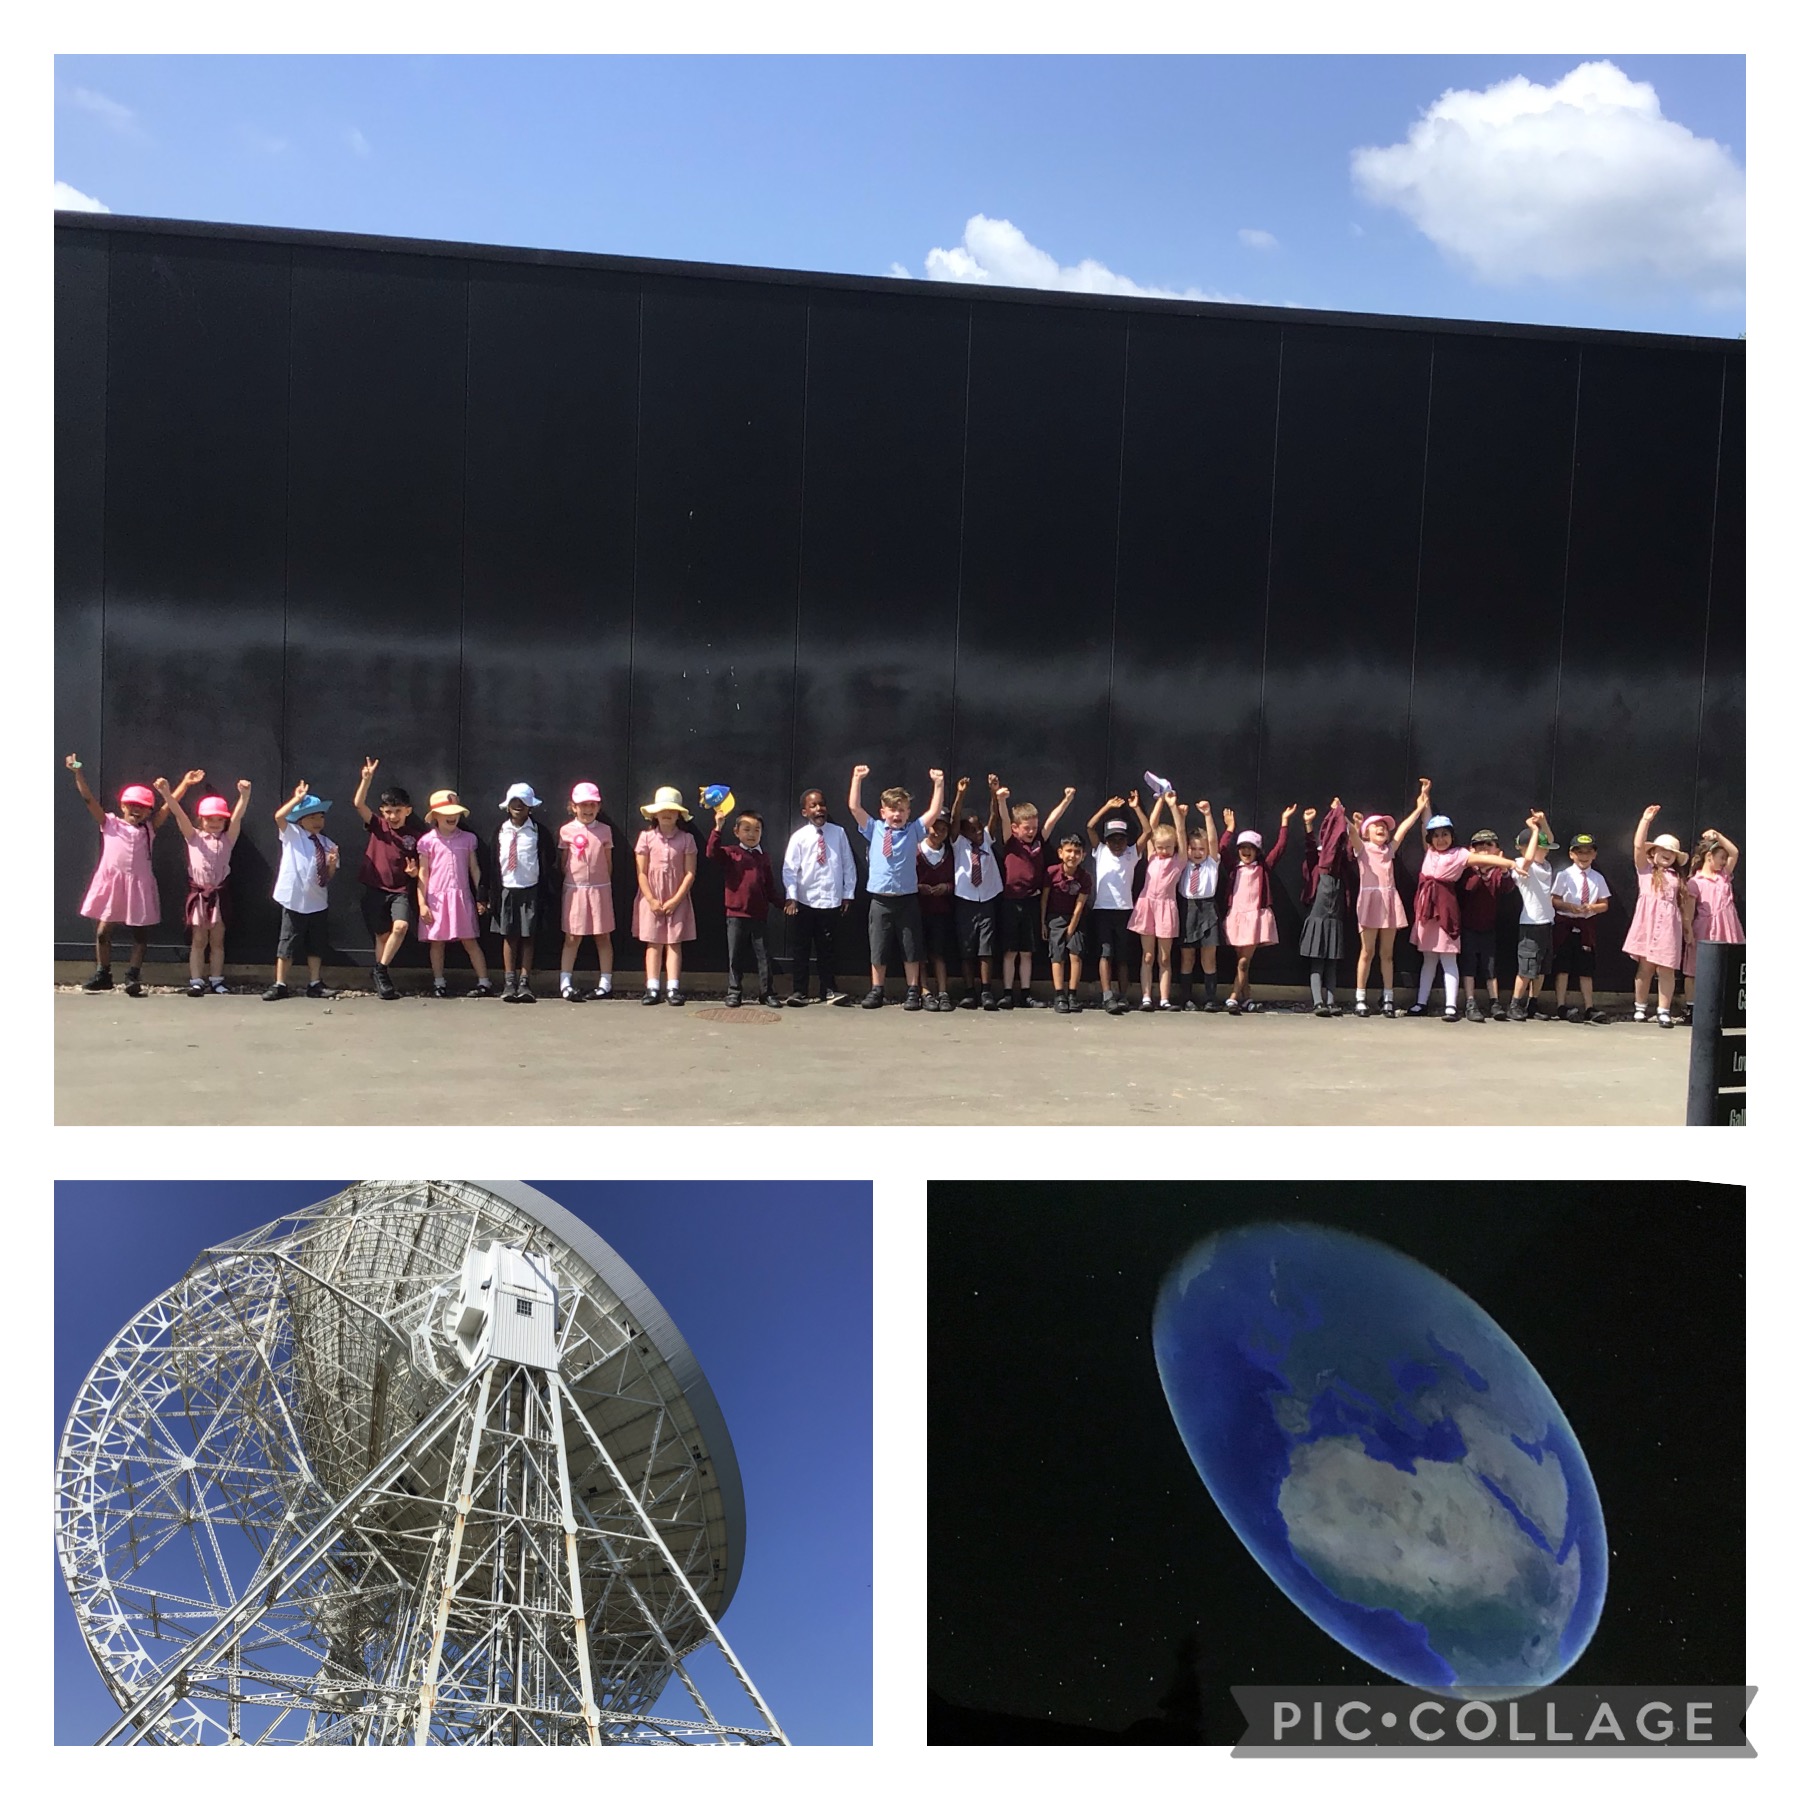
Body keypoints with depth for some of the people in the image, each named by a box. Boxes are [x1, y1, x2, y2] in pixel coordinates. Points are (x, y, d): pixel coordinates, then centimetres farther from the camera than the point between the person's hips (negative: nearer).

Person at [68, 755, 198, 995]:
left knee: (140, 933, 2)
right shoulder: (109, 823, 7)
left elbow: (169, 805, 4)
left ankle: (133, 976, 11)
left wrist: (185, 784, -3)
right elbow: (89, 799, -1)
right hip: (111, 882, -1)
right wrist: (78, 774, -11)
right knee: (102, 931, 2)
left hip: (138, 885, 1)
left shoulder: (149, 828, 10)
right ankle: (102, 975, 15)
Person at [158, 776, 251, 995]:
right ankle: (196, 981, 5)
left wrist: (244, 796, -26)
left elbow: (237, 817, -10)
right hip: (198, 892, -1)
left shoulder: (227, 839, 5)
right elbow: (178, 814, -7)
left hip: (219, 893, 1)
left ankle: (217, 981, 14)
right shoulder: (194, 837, 5)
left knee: (217, 940, 8)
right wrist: (166, 793, -22)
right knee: (198, 940, 2)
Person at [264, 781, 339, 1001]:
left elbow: (328, 876, 9)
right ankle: (280, 984, 7)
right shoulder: (292, 834, 1)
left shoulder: (326, 844, 11)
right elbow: (279, 816, -17)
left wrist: (332, 864, -11)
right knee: (288, 942, 0)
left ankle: (315, 984, 20)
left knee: (317, 944, 10)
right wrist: (297, 799, -18)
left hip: (317, 902, 4)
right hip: (295, 900, -4)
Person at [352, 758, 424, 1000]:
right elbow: (358, 803, -12)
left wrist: (414, 871, -15)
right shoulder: (377, 826, 2)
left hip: (401, 890, -1)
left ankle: (380, 970, -8)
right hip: (375, 888, 1)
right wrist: (367, 778, -24)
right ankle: (383, 979, 18)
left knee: (401, 926, -24)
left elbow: (421, 868, 8)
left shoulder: (416, 835, -1)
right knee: (382, 935, 5)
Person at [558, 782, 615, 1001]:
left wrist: (604, 882, 6)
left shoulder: (604, 830, 5)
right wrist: (569, 882, 2)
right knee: (572, 937, 1)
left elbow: (608, 862, 10)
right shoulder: (566, 831, 1)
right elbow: (563, 862, 7)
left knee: (603, 936, 5)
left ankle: (605, 982, 10)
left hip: (600, 889, 1)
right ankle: (565, 982, 4)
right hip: (574, 889, -1)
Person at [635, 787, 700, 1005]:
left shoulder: (686, 839, -2)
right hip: (651, 899, 0)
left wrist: (676, 900, -10)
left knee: (674, 943, 0)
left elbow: (690, 873, -4)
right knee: (653, 943, 2)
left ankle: (673, 989, 0)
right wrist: (651, 900, -8)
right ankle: (652, 988, 4)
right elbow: (641, 872, -1)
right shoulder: (646, 836, -1)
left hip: (677, 900, 0)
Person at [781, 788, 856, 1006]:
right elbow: (789, 869, -6)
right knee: (802, 947, 6)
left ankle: (828, 990, 17)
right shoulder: (799, 837, -4)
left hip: (832, 900, 1)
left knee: (828, 947, 9)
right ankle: (799, 990, 14)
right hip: (805, 900, -1)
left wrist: (848, 893, 3)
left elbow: (848, 865, 4)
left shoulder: (838, 833, -1)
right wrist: (791, 897, -14)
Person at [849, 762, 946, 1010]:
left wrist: (938, 783, -7)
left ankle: (914, 991, 15)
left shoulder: (914, 830, 5)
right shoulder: (874, 829, 5)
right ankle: (876, 990, 18)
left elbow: (935, 810, -1)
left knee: (911, 948, 6)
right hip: (880, 899, 0)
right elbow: (854, 807, 0)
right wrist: (857, 779, -3)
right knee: (878, 948, 7)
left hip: (907, 899, 0)